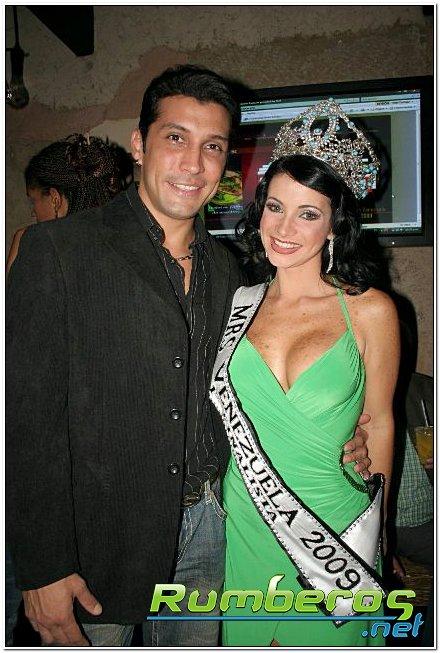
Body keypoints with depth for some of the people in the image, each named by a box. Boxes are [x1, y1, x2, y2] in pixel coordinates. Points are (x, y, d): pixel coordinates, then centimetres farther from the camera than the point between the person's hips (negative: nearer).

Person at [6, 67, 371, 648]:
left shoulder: (226, 269, 5)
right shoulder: (57, 249, -13)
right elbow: (28, 418, -15)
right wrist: (43, 569, -15)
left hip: (208, 525, 5)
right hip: (101, 535, -4)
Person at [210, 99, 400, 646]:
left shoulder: (370, 310, -11)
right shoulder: (240, 304, -3)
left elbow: (378, 422, -1)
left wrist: (372, 521, 5)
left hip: (335, 528, -2)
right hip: (247, 521, 3)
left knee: (326, 638, 18)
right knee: (248, 634, 21)